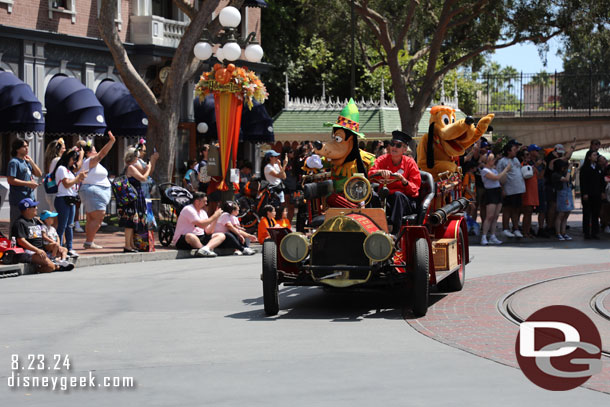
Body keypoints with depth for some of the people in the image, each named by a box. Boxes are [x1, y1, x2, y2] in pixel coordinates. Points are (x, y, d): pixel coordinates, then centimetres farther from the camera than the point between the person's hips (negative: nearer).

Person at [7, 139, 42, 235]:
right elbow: (10, 180, -18)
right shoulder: (14, 162, -10)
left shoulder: (26, 162, 16)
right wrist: (28, 183, -18)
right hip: (18, 199, -9)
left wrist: (31, 161, 4)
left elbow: (39, 174, 15)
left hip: (29, 197, 9)